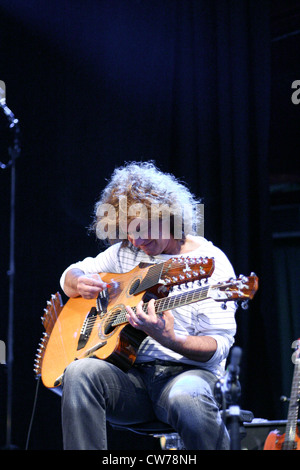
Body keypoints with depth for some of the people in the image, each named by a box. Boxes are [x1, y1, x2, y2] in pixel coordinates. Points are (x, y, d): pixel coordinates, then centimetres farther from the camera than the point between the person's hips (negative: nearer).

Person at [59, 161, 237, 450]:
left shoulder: (211, 261, -2)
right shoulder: (124, 253, 16)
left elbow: (218, 346, -7)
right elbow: (70, 275, 27)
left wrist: (171, 341, -28)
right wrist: (80, 284, 1)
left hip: (185, 371, -4)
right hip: (130, 376, 4)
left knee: (185, 398, -41)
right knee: (81, 372, -30)